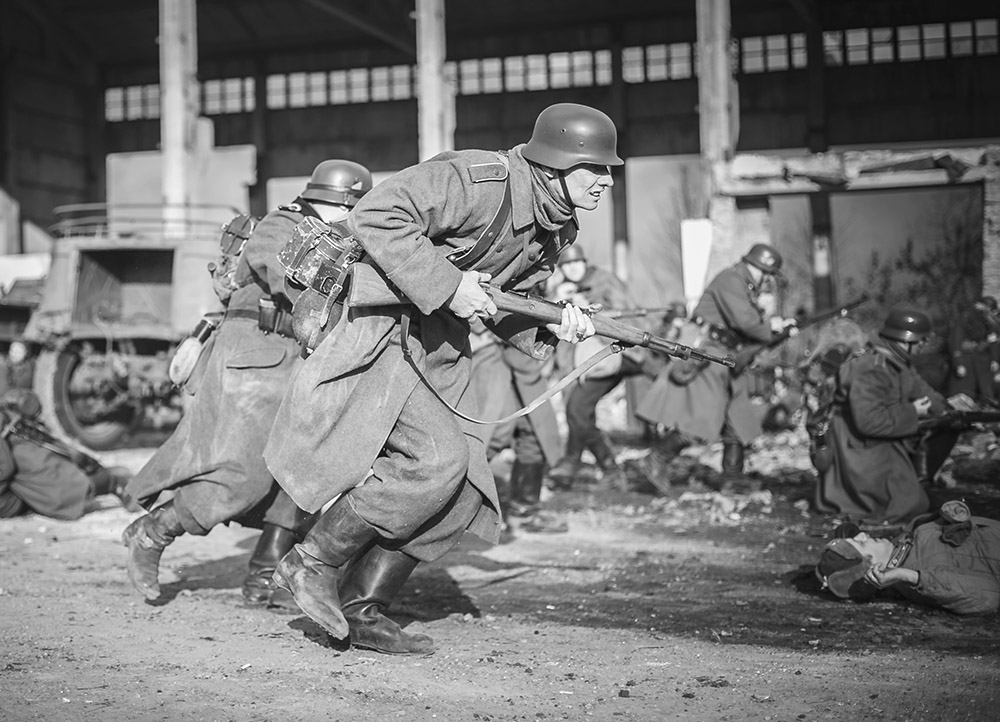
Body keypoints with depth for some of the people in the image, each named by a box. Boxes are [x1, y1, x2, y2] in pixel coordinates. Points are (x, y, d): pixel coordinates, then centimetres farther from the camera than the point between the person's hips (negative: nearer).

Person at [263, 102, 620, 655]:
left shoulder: (555, 229, 6)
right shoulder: (478, 179, -22)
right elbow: (375, 216, -27)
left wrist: (553, 326, -5)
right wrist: (445, 284, -29)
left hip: (438, 353, 9)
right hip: (381, 333, -9)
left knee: (461, 493, 3)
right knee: (437, 459, -23)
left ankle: (361, 610, 13)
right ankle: (313, 564, -5)